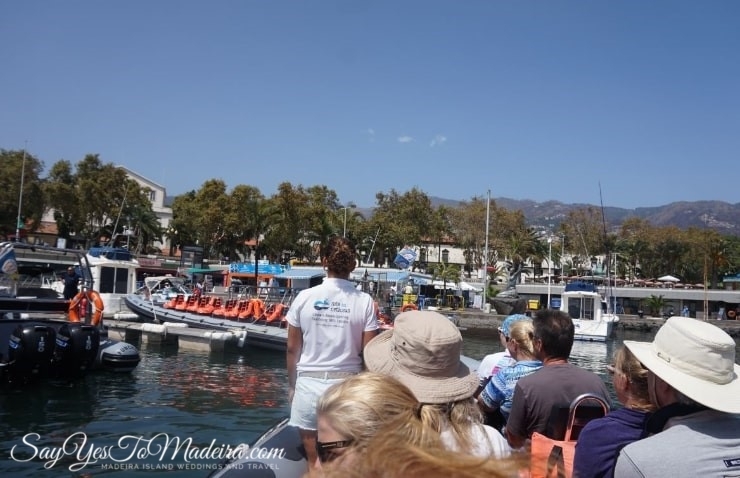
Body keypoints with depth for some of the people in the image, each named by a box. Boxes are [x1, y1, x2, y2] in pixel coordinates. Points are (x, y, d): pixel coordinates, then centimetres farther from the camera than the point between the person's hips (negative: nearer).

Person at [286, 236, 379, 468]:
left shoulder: (304, 297, -4)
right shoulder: (364, 302, -6)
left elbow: (292, 349, 2)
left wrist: (291, 385, 15)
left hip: (309, 384, 1)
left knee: (315, 465, 14)